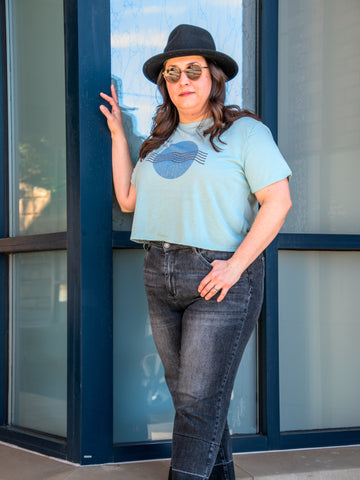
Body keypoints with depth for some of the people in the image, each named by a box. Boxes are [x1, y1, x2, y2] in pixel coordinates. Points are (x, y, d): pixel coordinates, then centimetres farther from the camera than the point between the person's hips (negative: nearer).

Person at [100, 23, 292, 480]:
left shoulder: (244, 131, -3)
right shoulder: (161, 141, 17)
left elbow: (278, 200, -11)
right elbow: (127, 199, 16)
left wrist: (236, 265, -18)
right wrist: (117, 135, 14)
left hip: (221, 278, -7)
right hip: (162, 279, 7)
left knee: (199, 399, -7)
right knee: (186, 391, 11)